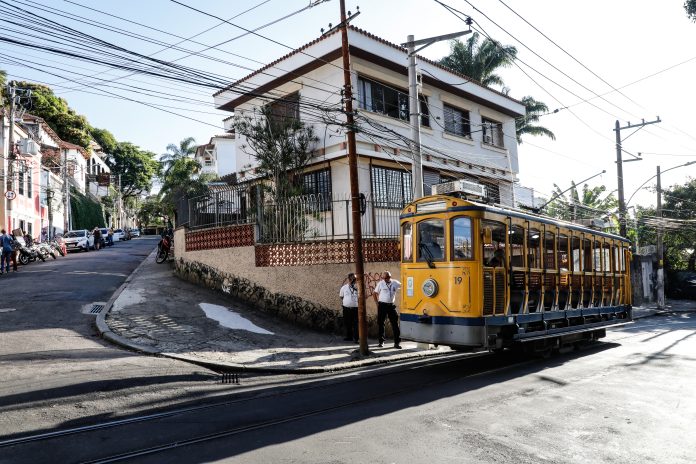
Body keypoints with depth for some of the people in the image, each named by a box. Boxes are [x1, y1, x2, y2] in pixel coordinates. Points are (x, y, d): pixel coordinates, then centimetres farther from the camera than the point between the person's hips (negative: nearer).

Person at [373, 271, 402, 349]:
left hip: (391, 305, 1)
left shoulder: (395, 283, -1)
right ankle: (381, 341, 18)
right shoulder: (380, 283, -3)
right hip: (382, 305, -1)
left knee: (395, 323, -2)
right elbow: (374, 294, 5)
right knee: (380, 323, 5)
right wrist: (377, 303, -2)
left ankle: (397, 342, 3)